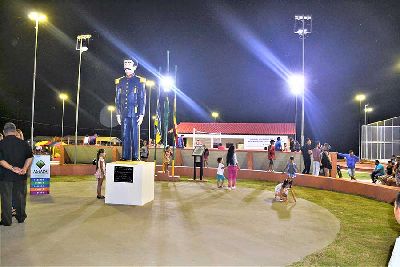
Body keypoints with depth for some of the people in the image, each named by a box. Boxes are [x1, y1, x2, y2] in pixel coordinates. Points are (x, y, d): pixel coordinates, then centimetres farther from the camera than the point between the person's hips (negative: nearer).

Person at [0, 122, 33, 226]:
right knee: (20, 197, 14)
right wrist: (24, 168, -12)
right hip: (20, 176, 2)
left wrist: (12, 168, -17)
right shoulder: (23, 143, -1)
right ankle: (21, 217, 25)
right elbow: (29, 158, -5)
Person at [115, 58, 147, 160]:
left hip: (135, 113, -3)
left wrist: (141, 114, -6)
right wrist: (118, 114, 8)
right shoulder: (120, 82, 13)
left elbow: (142, 99, 0)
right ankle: (125, 156, 11)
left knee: (135, 135, -1)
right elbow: (117, 99, 14)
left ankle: (135, 157, 6)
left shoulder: (139, 81, 2)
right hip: (124, 114, 3)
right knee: (125, 136, 5)